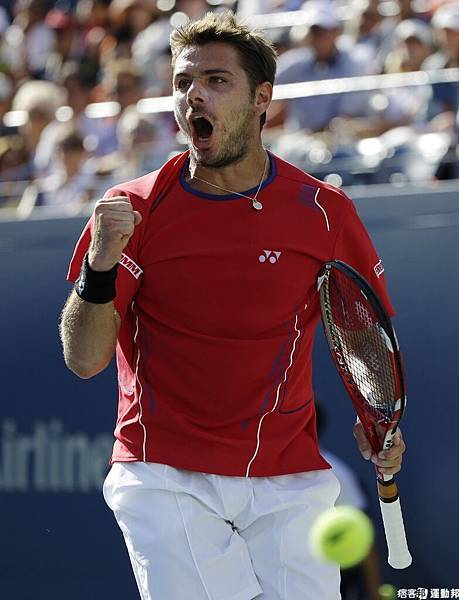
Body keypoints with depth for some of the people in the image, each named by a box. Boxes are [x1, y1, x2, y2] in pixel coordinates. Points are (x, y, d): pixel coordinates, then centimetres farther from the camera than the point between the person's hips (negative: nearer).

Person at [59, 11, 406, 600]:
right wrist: (100, 266, -22)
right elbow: (84, 359, -5)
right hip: (164, 477, -1)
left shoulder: (323, 211, 0)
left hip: (290, 482, 1)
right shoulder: (132, 210, -1)